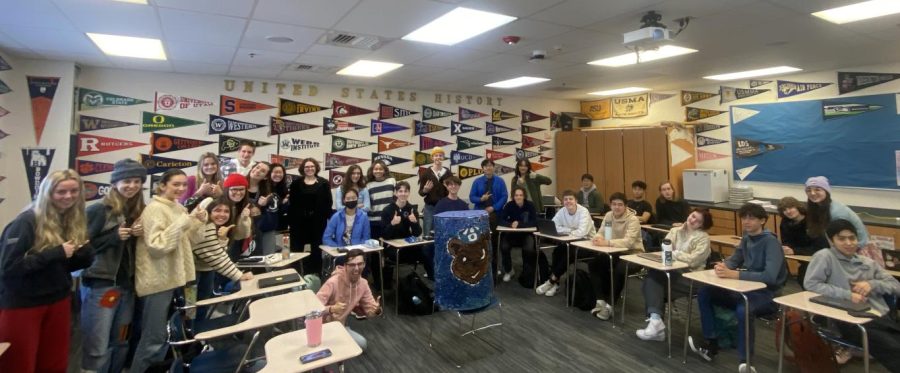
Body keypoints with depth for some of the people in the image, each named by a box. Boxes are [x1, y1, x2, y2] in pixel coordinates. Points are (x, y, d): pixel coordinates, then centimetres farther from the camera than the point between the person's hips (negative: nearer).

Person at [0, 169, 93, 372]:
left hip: (58, 300, 6)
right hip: (21, 304, -5)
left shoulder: (75, 221, 2)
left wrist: (83, 253, -9)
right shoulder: (26, 222, -16)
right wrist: (56, 252, -24)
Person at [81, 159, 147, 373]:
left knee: (120, 344, 15)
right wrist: (114, 236, -19)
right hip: (100, 285, -5)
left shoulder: (140, 212, 7)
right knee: (97, 348, 0)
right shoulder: (98, 210, -8)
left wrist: (140, 235, -4)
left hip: (127, 285, 6)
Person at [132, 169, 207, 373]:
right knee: (153, 338, -1)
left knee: (158, 335, 20)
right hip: (157, 280, -9)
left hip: (171, 277, 9)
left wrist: (197, 221, 0)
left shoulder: (177, 207, 10)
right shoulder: (155, 209, -16)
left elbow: (182, 240, 16)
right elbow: (157, 246, -25)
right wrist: (184, 221, -26)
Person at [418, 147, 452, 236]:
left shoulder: (448, 173, 4)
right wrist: (425, 190, -19)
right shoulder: (426, 172, -1)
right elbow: (421, 192, 2)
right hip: (430, 208, -1)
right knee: (428, 234, 1)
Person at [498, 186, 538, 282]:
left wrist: (519, 224, -30)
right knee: (504, 247, -26)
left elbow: (534, 222, -19)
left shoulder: (530, 205, -12)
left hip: (527, 233, -1)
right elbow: (501, 221, -13)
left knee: (529, 249, -30)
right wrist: (511, 224, -34)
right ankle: (509, 271, 2)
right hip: (512, 233, 1)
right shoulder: (509, 205, -8)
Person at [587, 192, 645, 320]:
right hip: (616, 253, 7)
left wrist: (606, 242, -42)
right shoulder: (608, 215, 2)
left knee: (619, 270, -34)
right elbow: (601, 233, -1)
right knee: (593, 263, -10)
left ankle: (609, 306, -19)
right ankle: (601, 301, -5)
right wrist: (597, 238, -27)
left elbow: (629, 241, -32)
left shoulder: (632, 219, -19)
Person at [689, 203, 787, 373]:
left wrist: (734, 274, -33)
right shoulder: (747, 237, 6)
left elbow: (770, 276, -30)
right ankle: (711, 343, 3)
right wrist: (723, 266, -15)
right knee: (704, 293, -3)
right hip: (747, 289, 8)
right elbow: (734, 259, 10)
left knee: (743, 310, -37)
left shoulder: (771, 242, -18)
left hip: (767, 294, -8)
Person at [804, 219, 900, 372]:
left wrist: (872, 284, -1)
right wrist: (847, 295, -14)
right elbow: (810, 284, -10)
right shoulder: (825, 256, 0)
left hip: (883, 318, 6)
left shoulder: (867, 262, 20)